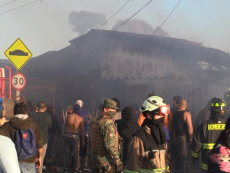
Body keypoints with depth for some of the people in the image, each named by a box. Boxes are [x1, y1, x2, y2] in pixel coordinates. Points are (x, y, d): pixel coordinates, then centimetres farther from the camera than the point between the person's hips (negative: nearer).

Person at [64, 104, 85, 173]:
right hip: (75, 136, -2)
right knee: (76, 154, 7)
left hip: (67, 135, 2)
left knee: (67, 153, 11)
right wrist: (83, 140, 3)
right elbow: (82, 130, -4)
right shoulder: (80, 118, -6)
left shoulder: (68, 116, -2)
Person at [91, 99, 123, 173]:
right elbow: (110, 145, -24)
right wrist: (117, 160, -19)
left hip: (96, 158, 9)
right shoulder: (108, 123, -19)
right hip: (106, 161, -9)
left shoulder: (95, 121, 10)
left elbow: (92, 141, 16)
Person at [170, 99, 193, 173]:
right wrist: (190, 138, -8)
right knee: (184, 159, 1)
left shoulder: (173, 114, 5)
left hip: (174, 138, 5)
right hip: (183, 139, -5)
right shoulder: (186, 114, -10)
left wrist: (173, 136, 16)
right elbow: (190, 128, -18)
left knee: (176, 159, 13)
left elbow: (171, 128, 8)